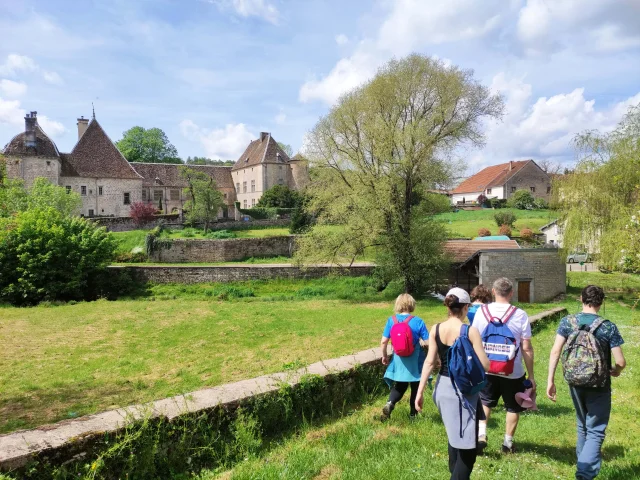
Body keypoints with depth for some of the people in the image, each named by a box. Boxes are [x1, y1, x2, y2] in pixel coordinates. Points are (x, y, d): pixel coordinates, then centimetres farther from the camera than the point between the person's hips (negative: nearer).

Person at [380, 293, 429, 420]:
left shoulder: (391, 320, -5)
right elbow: (428, 342, -11)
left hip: (399, 361, 2)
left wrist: (384, 356, 11)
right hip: (415, 362, -2)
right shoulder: (418, 321, -13)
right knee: (416, 388, 17)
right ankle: (413, 414, 26)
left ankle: (390, 403, -8)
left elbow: (383, 341, -4)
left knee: (399, 386, 18)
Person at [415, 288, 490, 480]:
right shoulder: (470, 331, -15)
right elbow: (485, 365, -14)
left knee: (454, 435, 26)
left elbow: (430, 362, -4)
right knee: (467, 444, 6)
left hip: (443, 388, 6)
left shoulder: (436, 330, -3)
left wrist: (420, 391, -1)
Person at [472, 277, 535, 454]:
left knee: (485, 402, 24)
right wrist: (531, 376, 0)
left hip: (486, 369, 2)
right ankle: (508, 442, 29)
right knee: (513, 407, 20)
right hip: (513, 372, -1)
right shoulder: (520, 315, -11)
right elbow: (527, 349, -9)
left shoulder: (481, 311, -6)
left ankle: (481, 434, 11)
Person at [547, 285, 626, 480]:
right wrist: (615, 372, 11)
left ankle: (584, 462, 40)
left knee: (583, 425, 23)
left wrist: (550, 380, -6)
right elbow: (621, 362, -12)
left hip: (576, 383, 3)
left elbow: (555, 351, -12)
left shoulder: (567, 322, -7)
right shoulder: (609, 327, -13)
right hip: (599, 386, -3)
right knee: (595, 430, 5)